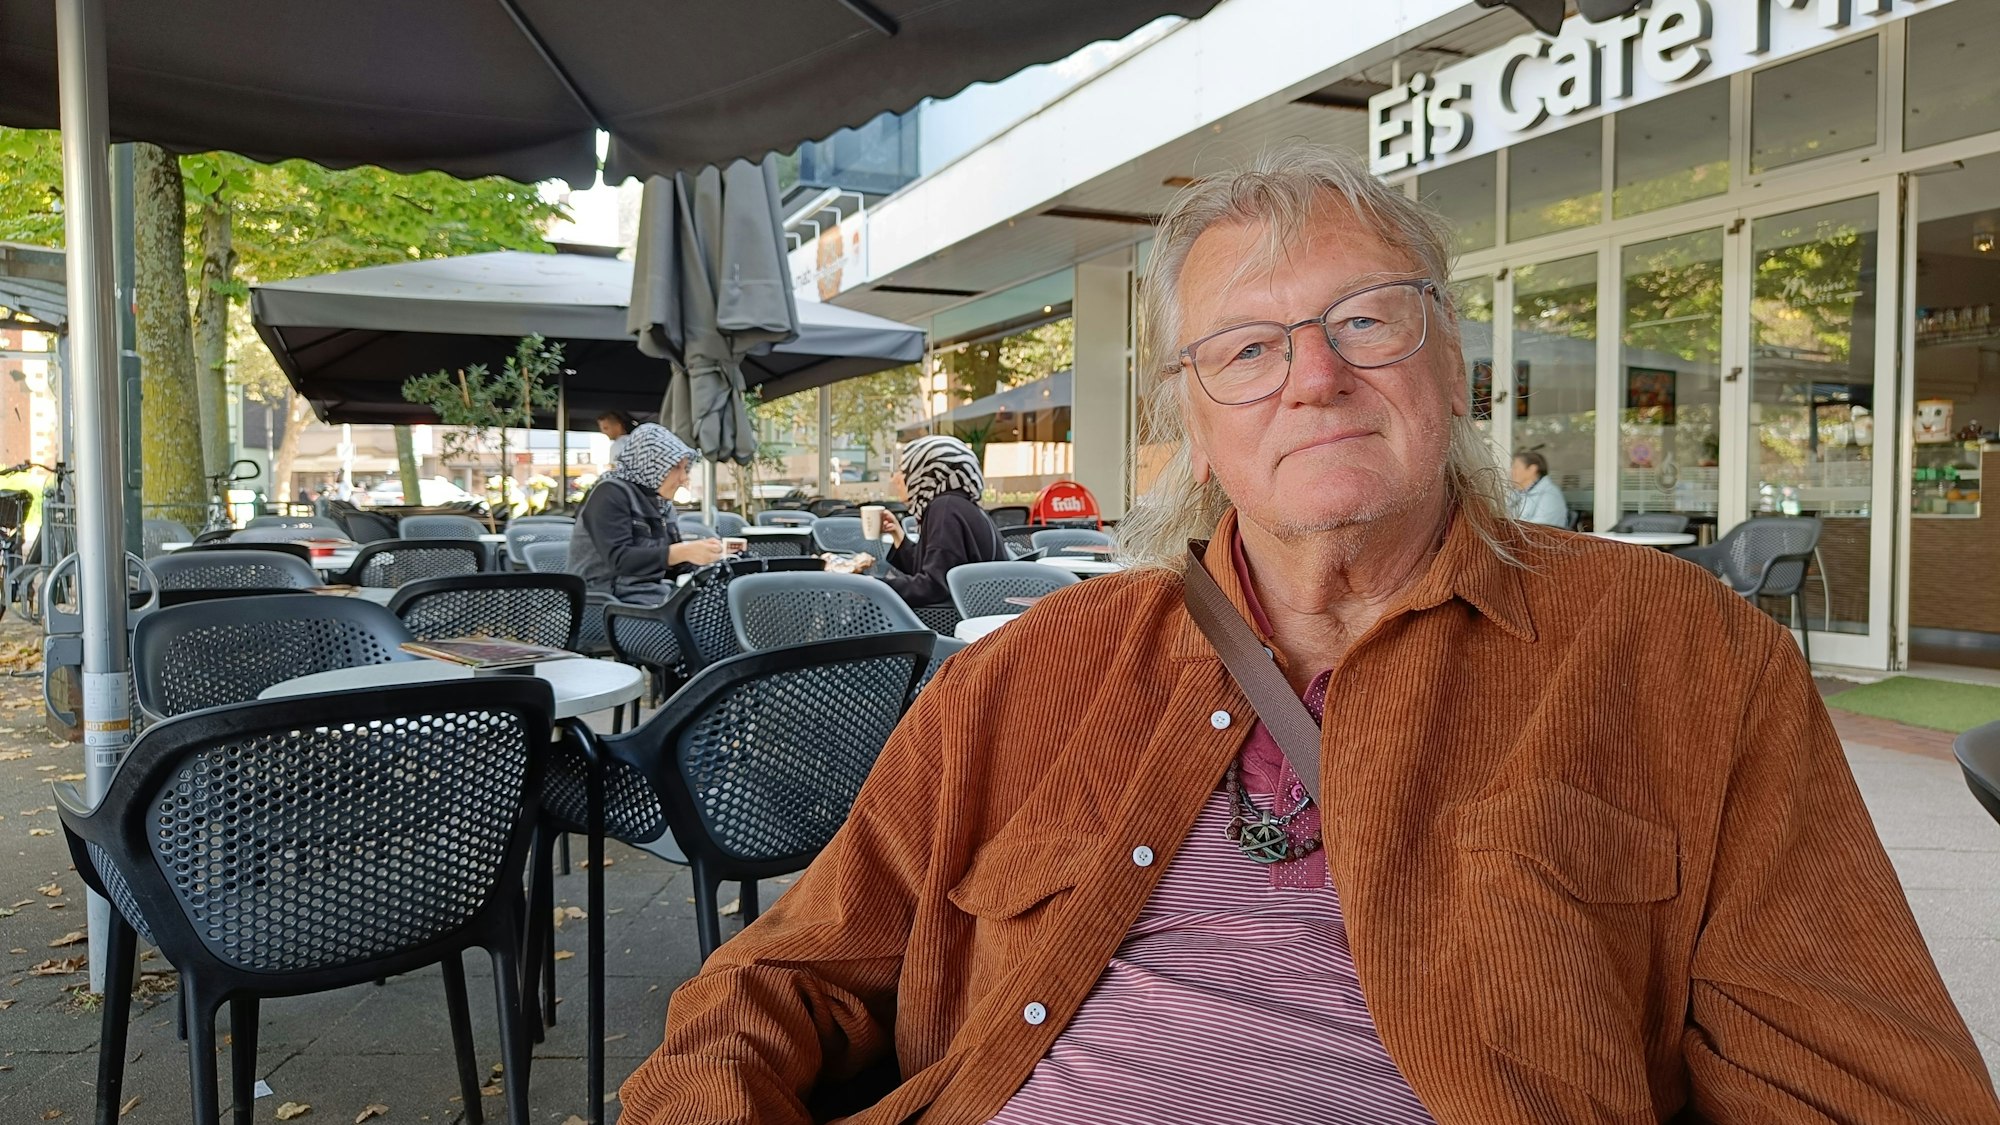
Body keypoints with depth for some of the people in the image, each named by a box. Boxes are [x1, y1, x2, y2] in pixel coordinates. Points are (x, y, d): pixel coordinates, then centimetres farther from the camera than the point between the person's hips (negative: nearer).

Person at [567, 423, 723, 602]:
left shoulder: (661, 503, 14)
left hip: (653, 591, 7)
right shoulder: (611, 493, -8)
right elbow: (619, 559, -21)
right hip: (614, 596, -7)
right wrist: (684, 552, -26)